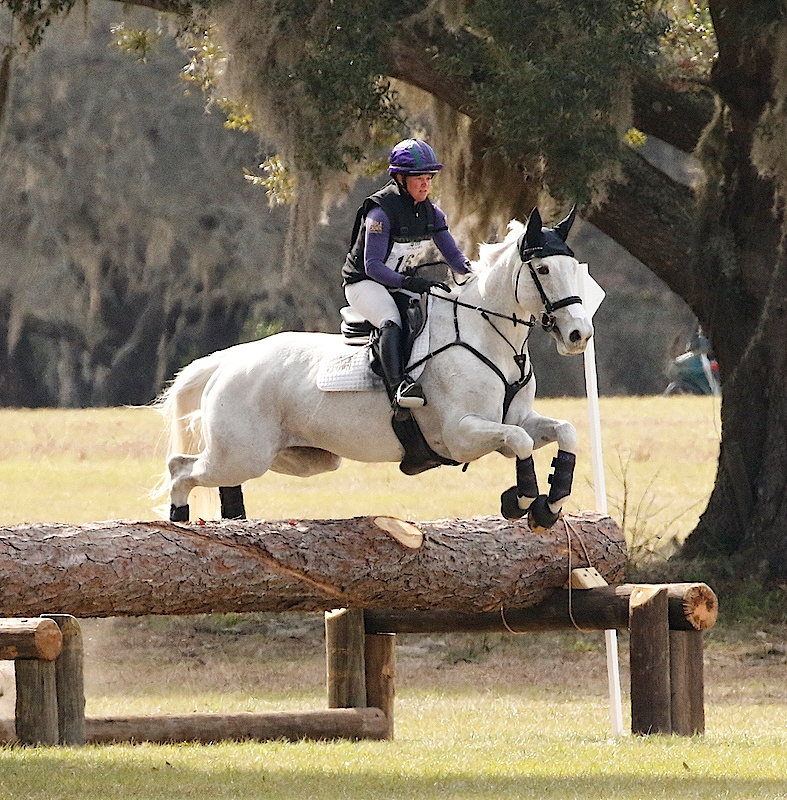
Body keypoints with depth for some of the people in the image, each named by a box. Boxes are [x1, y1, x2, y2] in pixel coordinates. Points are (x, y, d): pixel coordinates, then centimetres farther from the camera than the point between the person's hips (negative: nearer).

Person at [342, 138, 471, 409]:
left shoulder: (432, 214, 3)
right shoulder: (382, 212, -20)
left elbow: (453, 255, 5)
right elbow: (372, 266, -25)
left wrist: (472, 270, -18)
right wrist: (408, 282, -38)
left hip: (403, 283, 8)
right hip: (364, 283, -8)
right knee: (391, 322, -36)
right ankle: (398, 384, -53)